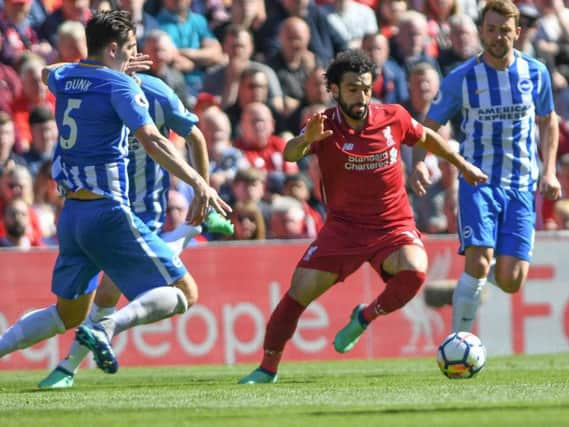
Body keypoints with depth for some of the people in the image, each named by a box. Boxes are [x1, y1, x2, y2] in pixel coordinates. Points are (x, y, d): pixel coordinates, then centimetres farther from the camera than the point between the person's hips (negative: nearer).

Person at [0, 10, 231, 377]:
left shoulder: (64, 79, 11)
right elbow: (151, 141, -23)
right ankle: (108, 328, -26)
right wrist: (199, 183, -30)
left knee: (69, 315, 21)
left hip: (72, 212, 8)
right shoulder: (120, 85, -10)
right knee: (185, 293, -5)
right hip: (108, 210, -8)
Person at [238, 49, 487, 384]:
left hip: (394, 226, 0)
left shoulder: (393, 118, -5)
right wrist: (305, 140, -51)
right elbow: (291, 155, -29)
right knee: (299, 292, -9)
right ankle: (268, 369, 8)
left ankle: (365, 317, -2)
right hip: (343, 226, 0)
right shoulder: (325, 126, -10)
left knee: (414, 271, -30)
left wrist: (463, 164, 24)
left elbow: (426, 137, 17)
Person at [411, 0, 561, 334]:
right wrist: (420, 164, -17)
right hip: (478, 181, -2)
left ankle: (497, 263, 33)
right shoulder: (461, 79, -3)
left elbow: (548, 122, 18)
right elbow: (429, 127, 3)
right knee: (478, 263, -21)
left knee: (511, 282, -5)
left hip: (522, 186, 2)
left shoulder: (535, 73, 4)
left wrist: (549, 171, 6)